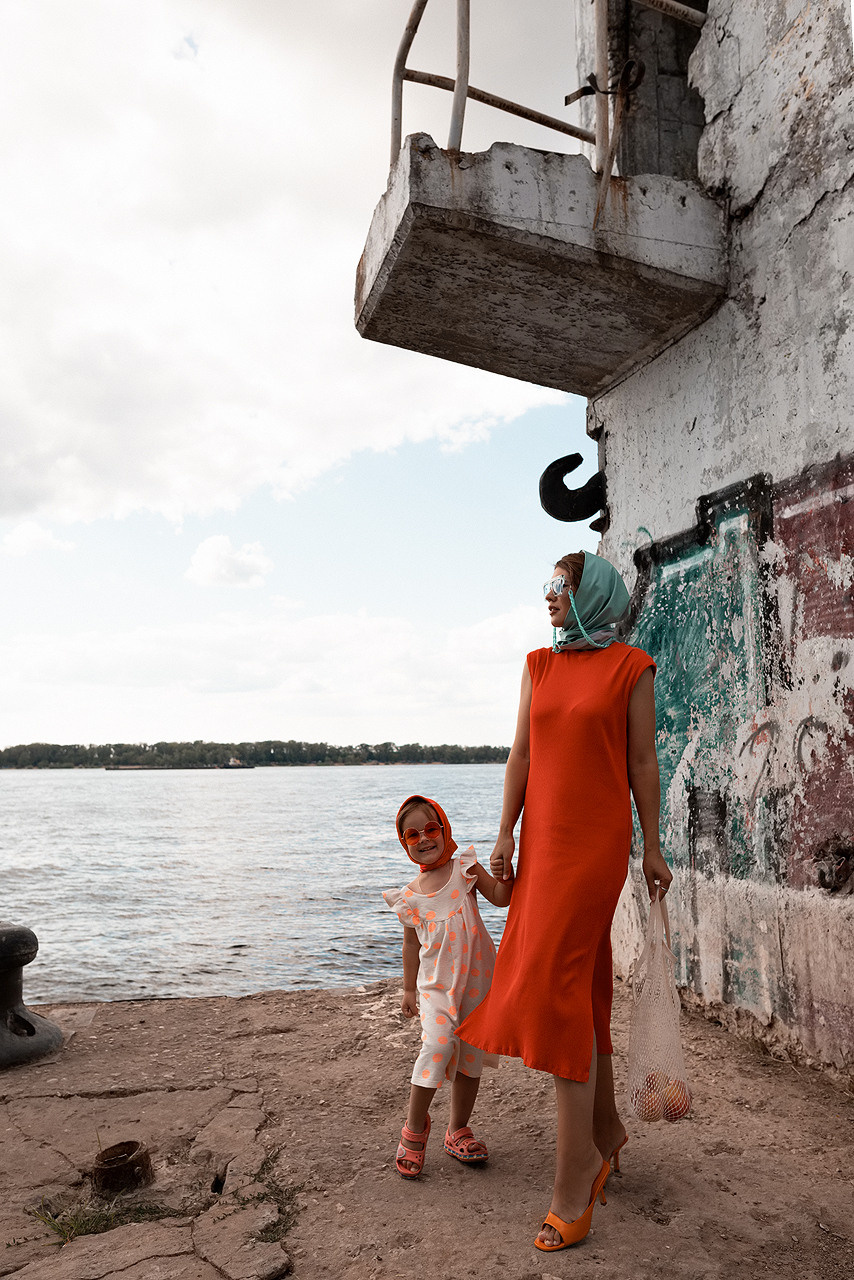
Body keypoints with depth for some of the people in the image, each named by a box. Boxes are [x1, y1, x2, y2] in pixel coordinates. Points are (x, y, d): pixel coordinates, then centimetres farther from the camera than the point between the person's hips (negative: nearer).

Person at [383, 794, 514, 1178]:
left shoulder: (464, 869, -3)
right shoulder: (410, 897, 1)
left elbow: (500, 897, -12)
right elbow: (412, 944, 12)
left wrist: (505, 873, -32)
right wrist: (409, 989, 17)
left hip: (476, 977, 1)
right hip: (436, 982, 0)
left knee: (470, 1056, 9)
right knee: (438, 1044, -19)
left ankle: (458, 1130, 29)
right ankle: (415, 1126, 1)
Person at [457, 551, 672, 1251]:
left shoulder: (630, 667, -3)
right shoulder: (540, 665, 11)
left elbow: (642, 762, -1)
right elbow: (522, 754, 9)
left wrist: (652, 848, 1)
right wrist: (506, 834, 4)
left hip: (597, 838, -5)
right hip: (543, 835, 6)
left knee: (556, 986, -9)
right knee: (583, 989, 14)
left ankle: (574, 1178, 4)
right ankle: (607, 1132, 32)